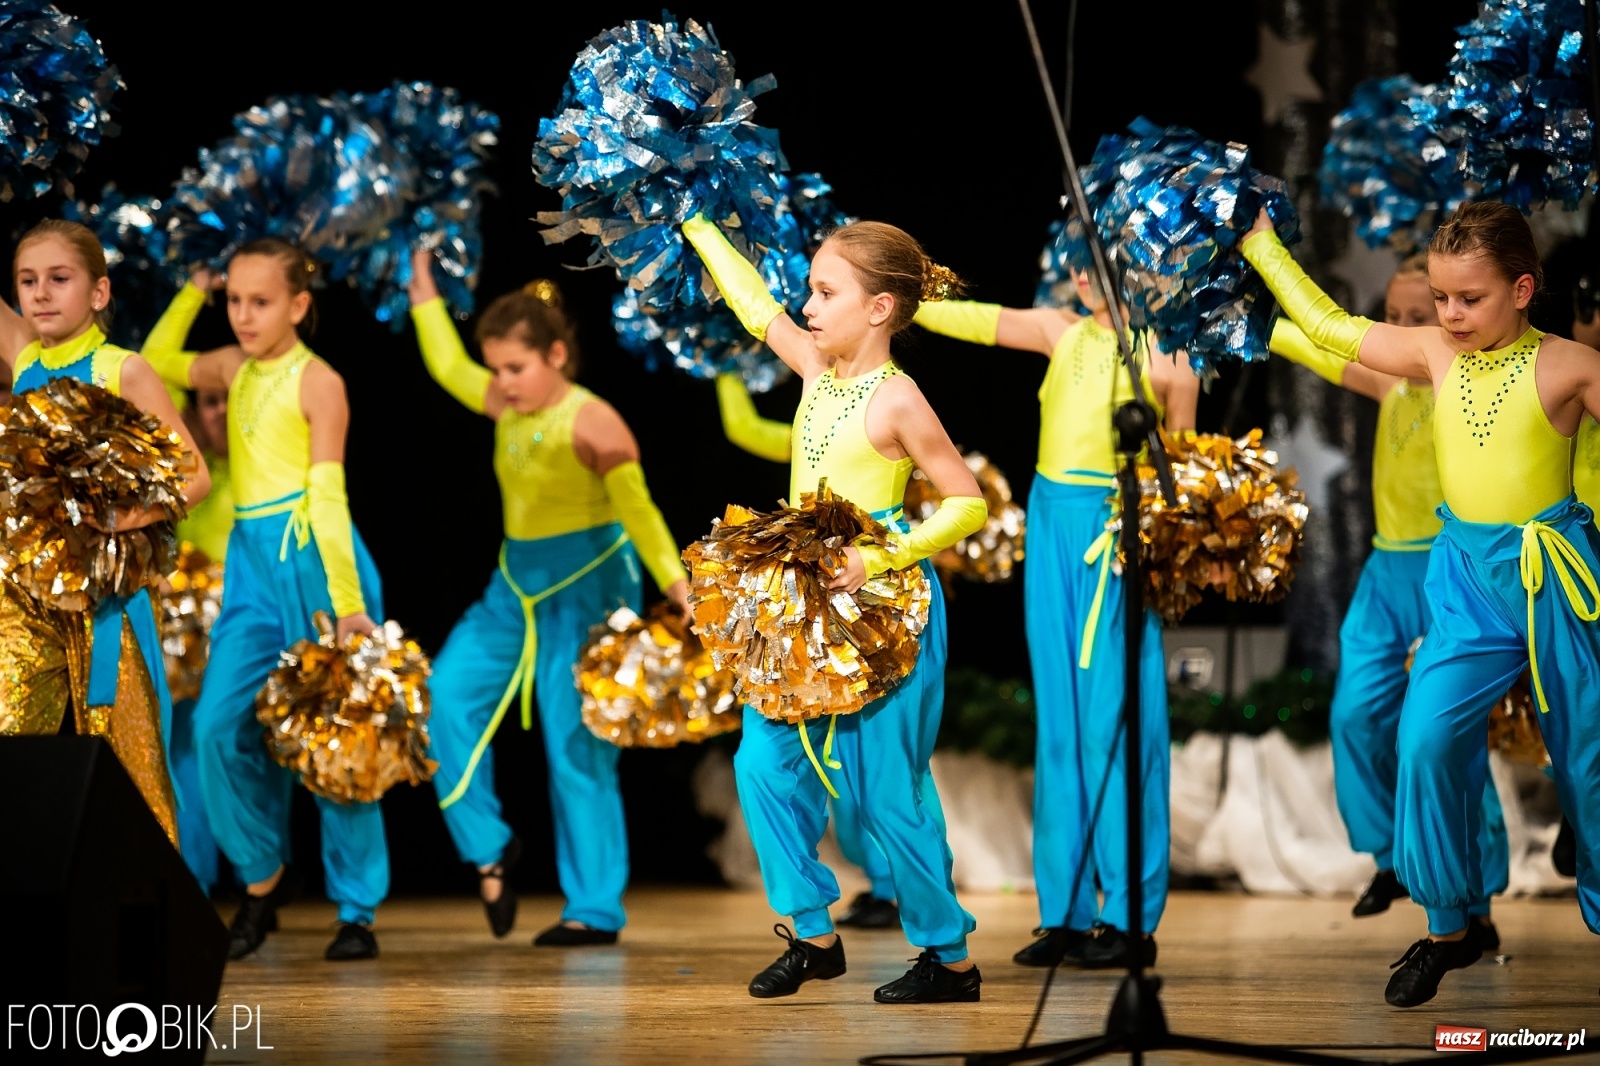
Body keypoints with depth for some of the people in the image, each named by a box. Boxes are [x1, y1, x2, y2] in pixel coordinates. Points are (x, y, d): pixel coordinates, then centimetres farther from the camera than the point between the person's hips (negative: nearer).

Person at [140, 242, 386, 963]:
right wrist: (191, 295, 17)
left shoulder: (317, 381, -7)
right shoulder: (234, 369, 11)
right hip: (251, 559, 6)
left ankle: (357, 910, 5)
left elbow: (328, 495, -13)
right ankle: (264, 874, 14)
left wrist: (349, 603, -18)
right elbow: (155, 361, 29)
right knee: (219, 724, -4)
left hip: (312, 555, -6)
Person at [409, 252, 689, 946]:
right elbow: (449, 367, 24)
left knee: (576, 745, -5)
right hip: (517, 581, 8)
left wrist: (676, 585, -34)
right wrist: (425, 294, 25)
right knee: (449, 695, -6)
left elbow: (638, 509, -23)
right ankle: (488, 848, 8)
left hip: (586, 584, -8)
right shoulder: (507, 407, 6)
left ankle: (596, 909, 1)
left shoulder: (591, 423, -16)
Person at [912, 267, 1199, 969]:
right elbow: (972, 319, 8)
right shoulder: (1066, 334, 9)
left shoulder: (1164, 357, -5)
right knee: (1059, 719, 6)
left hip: (1115, 537, -6)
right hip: (1052, 525, 6)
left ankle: (1132, 919, 0)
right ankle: (1066, 912, 11)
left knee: (1111, 721, -6)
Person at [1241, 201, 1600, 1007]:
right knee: (1427, 736, -13)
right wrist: (1259, 241, 15)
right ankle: (1447, 929, 0)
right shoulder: (1435, 354, 3)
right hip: (1466, 575, 3)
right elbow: (1326, 325, 11)